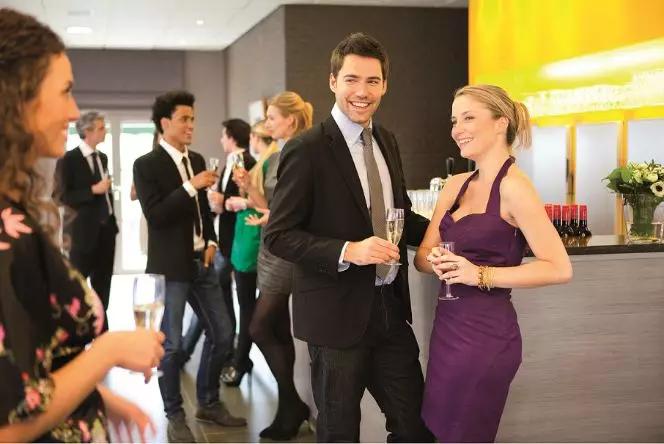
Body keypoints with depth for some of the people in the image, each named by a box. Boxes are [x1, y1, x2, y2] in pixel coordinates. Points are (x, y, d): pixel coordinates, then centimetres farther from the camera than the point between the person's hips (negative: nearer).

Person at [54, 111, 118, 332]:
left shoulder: (102, 157, 12)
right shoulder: (69, 159, -9)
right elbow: (61, 196, -13)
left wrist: (112, 219, 10)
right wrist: (93, 190, -19)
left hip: (106, 228, 7)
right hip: (84, 231, -7)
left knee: (102, 285, 11)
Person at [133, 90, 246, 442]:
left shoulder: (197, 160, 11)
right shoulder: (146, 165, -9)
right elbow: (154, 216, -19)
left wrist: (211, 242, 5)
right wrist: (191, 186, -23)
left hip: (201, 262, 7)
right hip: (170, 266, -7)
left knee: (221, 334, 10)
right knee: (171, 344, 2)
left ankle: (209, 403, 28)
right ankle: (174, 416, 17)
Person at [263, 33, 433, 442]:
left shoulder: (388, 142, 8)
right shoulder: (307, 150, -14)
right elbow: (279, 235, -15)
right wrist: (347, 251, -27)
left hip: (391, 308, 6)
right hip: (337, 314, -6)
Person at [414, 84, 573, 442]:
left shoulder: (513, 186, -15)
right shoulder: (455, 185, 9)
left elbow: (559, 268, -19)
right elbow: (423, 254, 10)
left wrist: (480, 274, -23)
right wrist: (436, 262, -13)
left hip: (485, 333, -7)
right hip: (448, 327, 8)